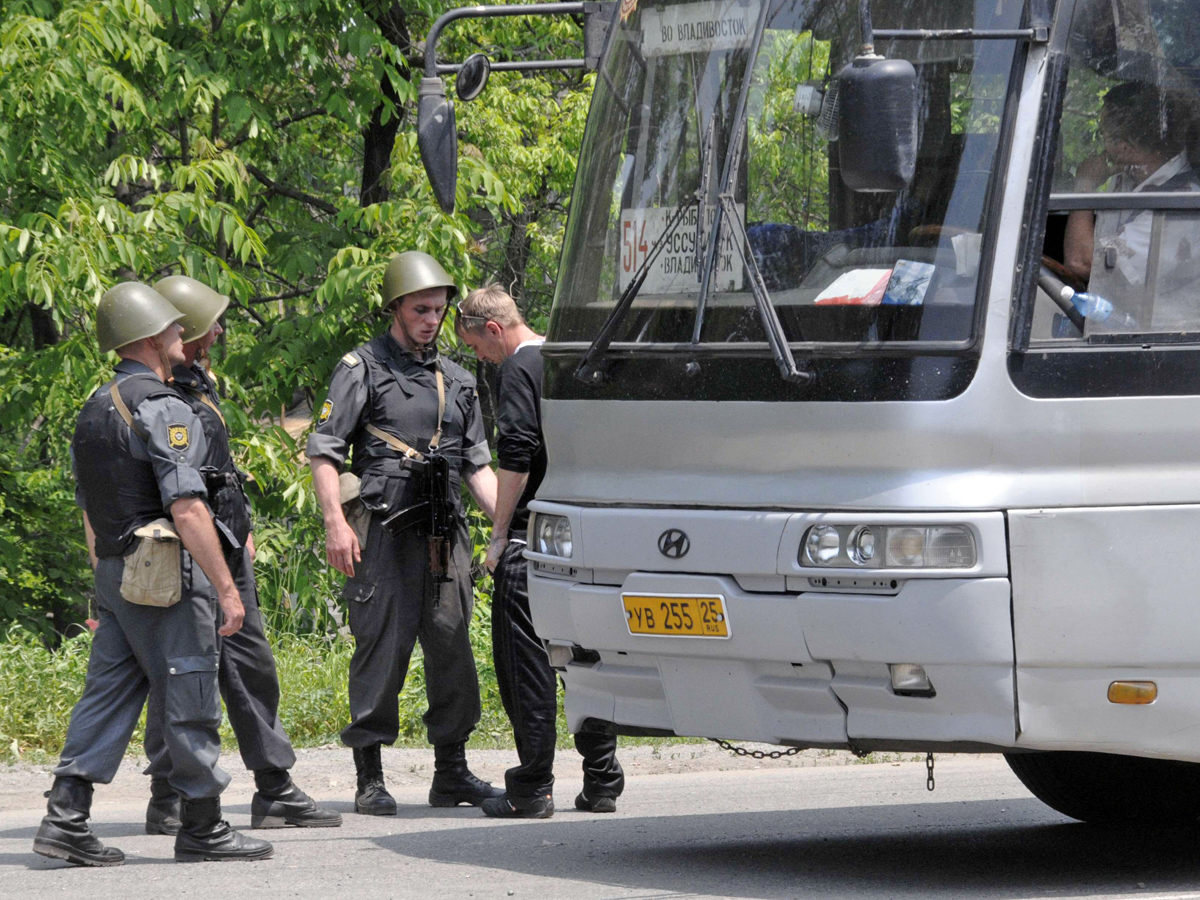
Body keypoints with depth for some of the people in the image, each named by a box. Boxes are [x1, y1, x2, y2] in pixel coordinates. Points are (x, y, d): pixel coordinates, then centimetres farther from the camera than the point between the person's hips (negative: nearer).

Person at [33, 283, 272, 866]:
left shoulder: (94, 411, 15)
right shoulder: (162, 410, -14)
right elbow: (187, 510, -20)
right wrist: (226, 588, -18)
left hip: (115, 575, 9)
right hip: (167, 577, -9)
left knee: (108, 694, 8)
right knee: (189, 703, -1)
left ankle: (66, 817, 1)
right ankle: (202, 829, 5)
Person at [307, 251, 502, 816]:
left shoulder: (456, 381, 19)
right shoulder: (362, 370, 1)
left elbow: (477, 465, 21)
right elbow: (323, 452, -4)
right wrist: (335, 522, -15)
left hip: (444, 536, 5)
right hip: (383, 533, -5)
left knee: (453, 651, 5)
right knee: (381, 651, -5)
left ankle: (452, 774, 13)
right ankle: (370, 779, 0)